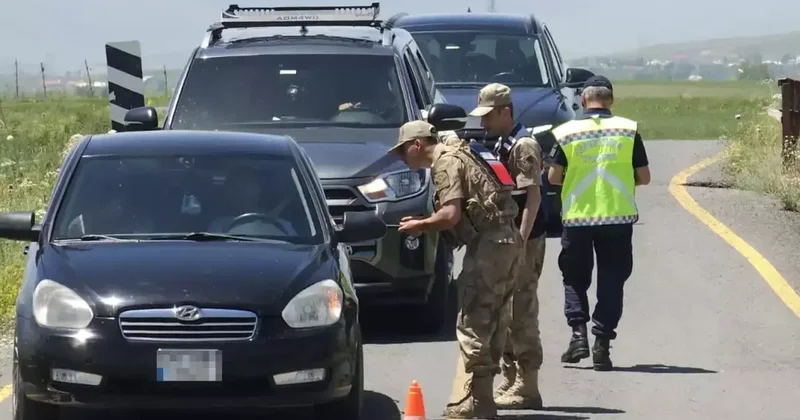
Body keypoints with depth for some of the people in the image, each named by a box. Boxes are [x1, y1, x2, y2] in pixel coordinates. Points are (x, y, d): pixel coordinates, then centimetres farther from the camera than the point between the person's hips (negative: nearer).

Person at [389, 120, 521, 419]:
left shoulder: (445, 162, -9)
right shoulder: (455, 156, 22)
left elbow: (450, 214, -19)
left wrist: (420, 225, -3)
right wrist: (424, 225, 15)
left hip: (488, 243, -10)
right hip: (502, 240, 10)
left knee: (473, 326, -9)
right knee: (488, 326, 12)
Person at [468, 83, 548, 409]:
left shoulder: (523, 146, -13)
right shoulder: (501, 145, 16)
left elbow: (533, 196, -19)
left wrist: (520, 241, -24)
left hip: (523, 243, -10)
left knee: (522, 314, -7)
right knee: (504, 315, 13)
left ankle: (526, 388, -4)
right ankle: (510, 382, 20)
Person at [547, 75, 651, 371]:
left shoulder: (567, 132, -2)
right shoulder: (628, 130, 0)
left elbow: (554, 177, -3)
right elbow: (644, 177, 1)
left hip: (577, 217, 0)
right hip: (618, 216, 0)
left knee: (575, 278, 14)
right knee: (611, 281, 8)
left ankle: (578, 331, -2)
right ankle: (602, 342, 1)